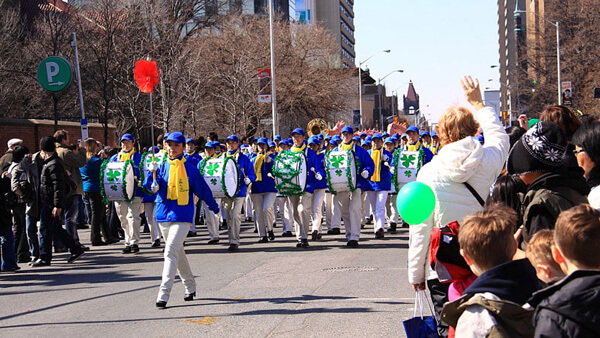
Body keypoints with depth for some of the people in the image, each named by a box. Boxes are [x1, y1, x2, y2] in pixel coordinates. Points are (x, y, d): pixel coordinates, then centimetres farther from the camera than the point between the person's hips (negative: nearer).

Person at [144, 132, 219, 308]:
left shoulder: (190, 169, -1)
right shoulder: (162, 167, 6)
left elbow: (202, 189, 9)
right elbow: (150, 186, -5)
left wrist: (214, 206, 20)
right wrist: (152, 173, -24)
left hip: (182, 216, -5)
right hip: (164, 214, 5)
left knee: (171, 251, -17)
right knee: (177, 251, 16)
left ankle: (164, 293, -19)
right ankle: (190, 287, 33)